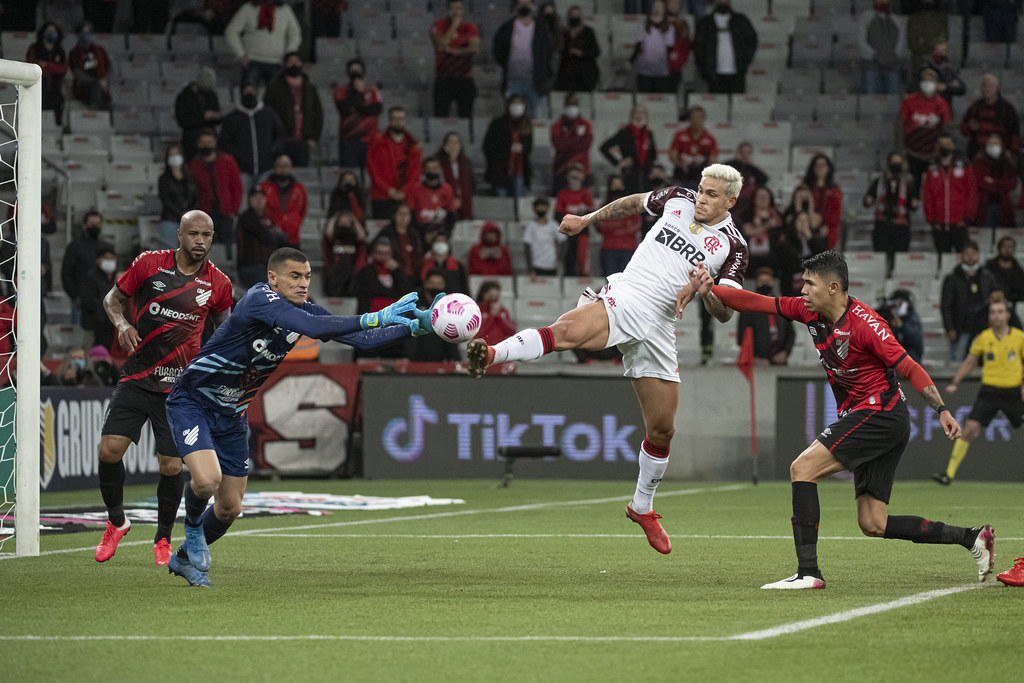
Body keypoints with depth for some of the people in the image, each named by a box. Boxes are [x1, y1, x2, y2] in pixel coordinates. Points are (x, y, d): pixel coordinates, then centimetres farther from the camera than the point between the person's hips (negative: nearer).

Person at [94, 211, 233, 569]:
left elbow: (224, 324, 19)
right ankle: (116, 522, 16)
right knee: (109, 449, -11)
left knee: (171, 465, -7)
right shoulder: (149, 263, -2)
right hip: (137, 376, 0)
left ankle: (163, 539, 17)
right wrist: (122, 323, -10)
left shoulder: (218, 283, 0)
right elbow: (113, 298, 10)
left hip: (180, 387, 0)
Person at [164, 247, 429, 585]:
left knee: (229, 508, 8)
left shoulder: (304, 310, -3)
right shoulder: (260, 298, -27)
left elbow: (361, 338, -3)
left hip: (231, 414, 8)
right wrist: (375, 317, -43)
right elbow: (314, 328, -41)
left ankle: (185, 559, 34)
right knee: (207, 479, -29)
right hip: (191, 402, -7)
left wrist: (414, 326, -15)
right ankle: (193, 529, 5)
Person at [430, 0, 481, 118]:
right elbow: (441, 46, -13)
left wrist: (452, 50, -9)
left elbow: (474, 48, -8)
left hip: (465, 79, 1)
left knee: (466, 116, 0)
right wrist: (453, 26, -11)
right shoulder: (438, 26, 3)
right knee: (441, 115, -7)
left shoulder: (470, 28, 6)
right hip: (443, 79, -1)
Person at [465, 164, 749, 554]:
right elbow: (635, 203, 29)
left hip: (657, 325, 1)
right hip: (621, 298, -1)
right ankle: (491, 355, -59)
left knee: (661, 430, 6)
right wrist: (589, 218, 28)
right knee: (566, 331, -36)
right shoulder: (679, 200, 8)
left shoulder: (733, 248, 3)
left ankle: (642, 507, 30)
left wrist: (707, 291, -22)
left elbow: (725, 313, -2)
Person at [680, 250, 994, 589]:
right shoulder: (810, 312, 3)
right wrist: (708, 289, -7)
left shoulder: (864, 324, -18)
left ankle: (808, 572, -20)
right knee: (873, 525, 5)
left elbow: (910, 368, -16)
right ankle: (972, 537, 13)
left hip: (880, 413, -9)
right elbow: (756, 303, 6)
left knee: (802, 468, -17)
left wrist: (942, 411, -22)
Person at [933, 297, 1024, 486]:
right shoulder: (983, 338, 1)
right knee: (969, 429, -11)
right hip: (989, 390, 0)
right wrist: (955, 383, 4)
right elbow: (969, 363, 13)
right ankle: (949, 473, -7)